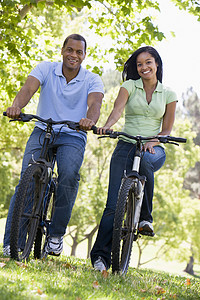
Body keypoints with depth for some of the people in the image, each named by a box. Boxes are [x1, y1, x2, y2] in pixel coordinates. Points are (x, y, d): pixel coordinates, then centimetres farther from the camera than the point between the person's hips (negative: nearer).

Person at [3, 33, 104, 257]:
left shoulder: (92, 80, 0)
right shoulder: (45, 69, 1)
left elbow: (95, 104, -19)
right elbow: (28, 88, -17)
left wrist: (90, 120, -44)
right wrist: (16, 106, -40)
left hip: (73, 137, -1)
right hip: (42, 132, 1)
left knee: (69, 174, -29)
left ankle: (56, 234, -13)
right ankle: (11, 243, -13)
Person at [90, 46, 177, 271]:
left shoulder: (168, 94, 10)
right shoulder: (129, 86, 6)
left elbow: (167, 130, 8)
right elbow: (118, 108, -12)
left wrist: (154, 142, -13)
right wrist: (107, 126, -33)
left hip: (153, 149, 0)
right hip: (126, 146, 0)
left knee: (144, 162, -39)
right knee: (114, 204, -11)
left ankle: (145, 217, -21)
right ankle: (100, 256, -6)